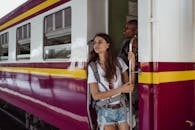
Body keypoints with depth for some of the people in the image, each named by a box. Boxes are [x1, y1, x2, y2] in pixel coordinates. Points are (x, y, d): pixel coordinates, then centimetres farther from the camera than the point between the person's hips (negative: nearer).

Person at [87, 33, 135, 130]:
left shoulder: (118, 61, -3)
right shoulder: (92, 66, -7)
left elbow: (128, 84, 2)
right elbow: (95, 95, -10)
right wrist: (120, 89, -16)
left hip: (121, 108, 2)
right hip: (105, 111, -1)